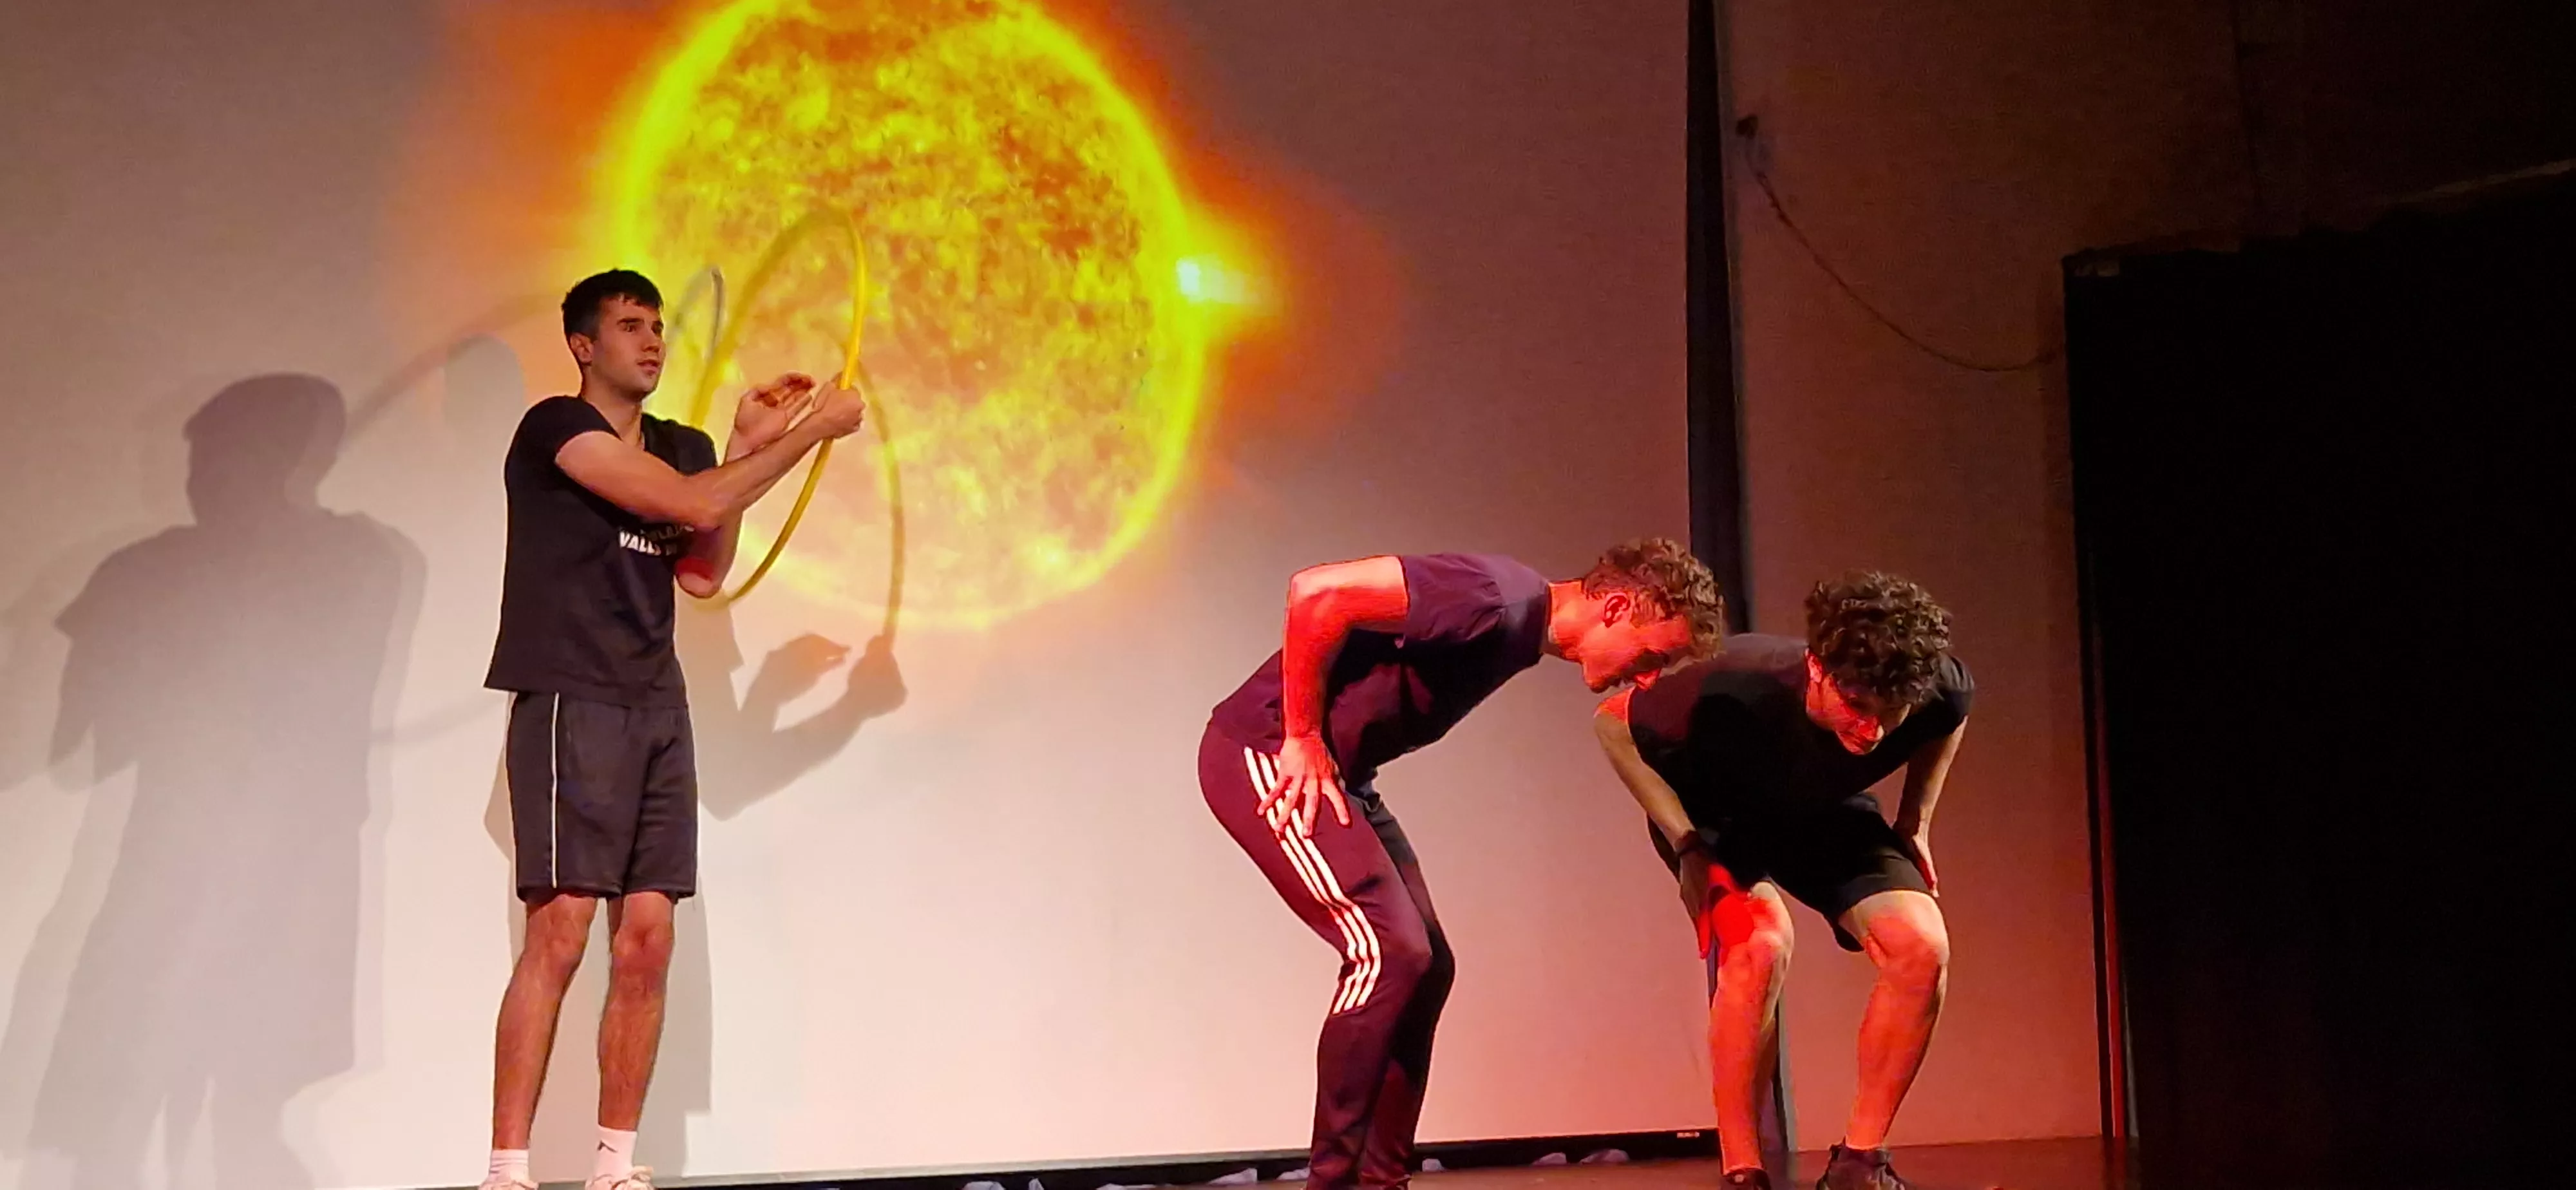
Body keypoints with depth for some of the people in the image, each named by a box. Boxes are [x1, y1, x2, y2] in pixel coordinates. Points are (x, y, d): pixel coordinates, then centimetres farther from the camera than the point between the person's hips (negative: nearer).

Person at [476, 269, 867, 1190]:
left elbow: (704, 572, 4)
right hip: (571, 702, -6)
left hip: (658, 710, 7)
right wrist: (812, 431, -10)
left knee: (646, 940, 2)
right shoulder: (556, 428, -4)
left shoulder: (682, 447, 18)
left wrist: (747, 447, 0)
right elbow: (694, 503, -15)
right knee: (561, 932, -13)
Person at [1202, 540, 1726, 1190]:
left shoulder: (1528, 630, 6)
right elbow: (1316, 592, -27)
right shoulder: (1497, 600, -23)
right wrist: (1302, 739, -19)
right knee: (1389, 952, -16)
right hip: (1265, 755, -10)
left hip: (1336, 771, 10)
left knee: (1424, 965, 6)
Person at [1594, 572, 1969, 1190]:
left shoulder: (1935, 693, -30)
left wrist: (1915, 822, -3)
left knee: (1921, 947, -18)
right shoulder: (1735, 691, -40)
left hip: (1826, 816, 4)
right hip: (1715, 812, -4)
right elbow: (1613, 724, -22)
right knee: (1761, 941, -32)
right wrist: (1686, 846, -25)